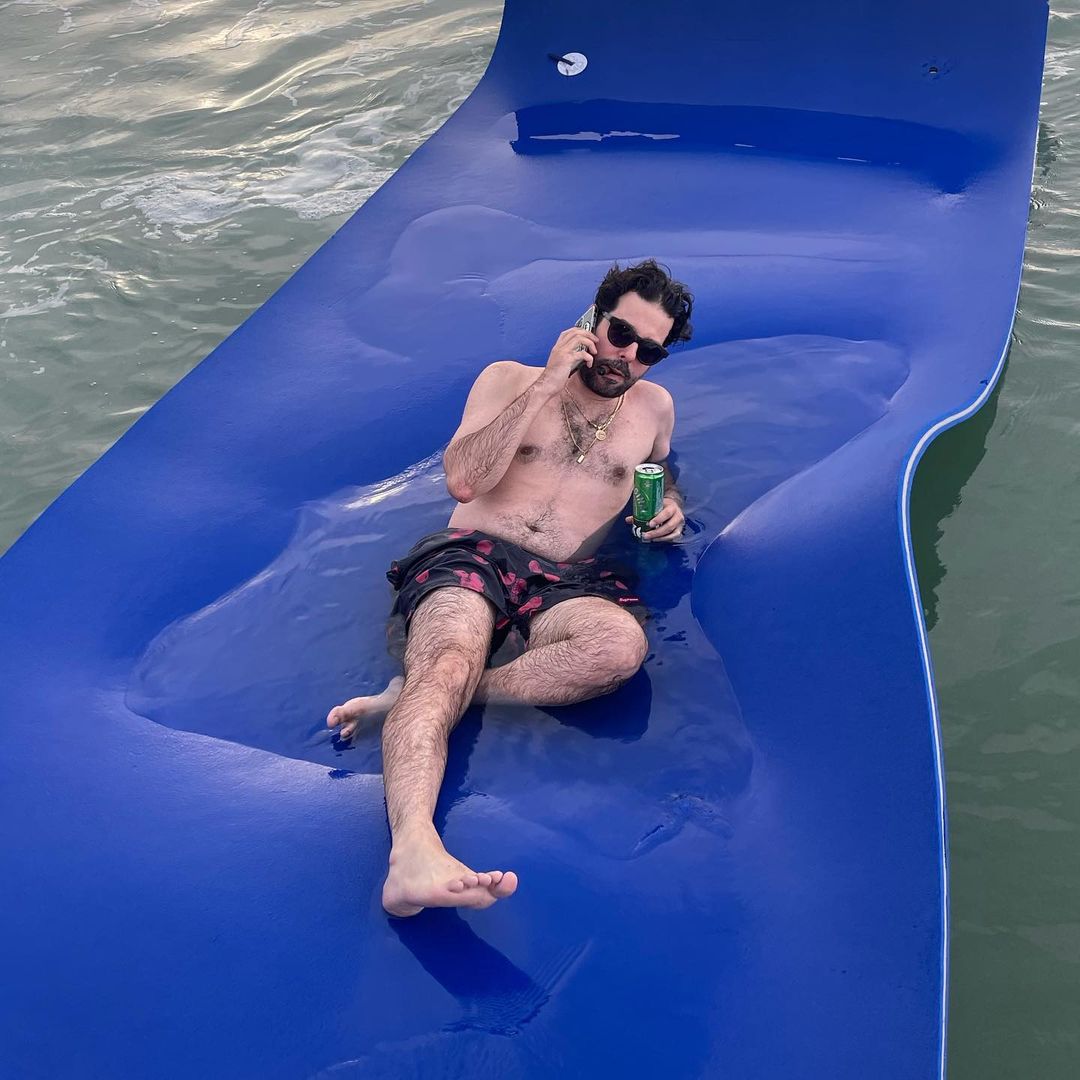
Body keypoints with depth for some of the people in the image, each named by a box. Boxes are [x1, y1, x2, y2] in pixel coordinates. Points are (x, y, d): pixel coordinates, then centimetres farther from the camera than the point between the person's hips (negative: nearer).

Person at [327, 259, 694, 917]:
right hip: (472, 556, -2)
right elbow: (463, 480, 0)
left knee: (622, 645, -37)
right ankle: (414, 849, -62)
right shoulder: (511, 379, 16)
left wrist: (670, 506, 18)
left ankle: (411, 699, -33)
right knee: (451, 657, -38)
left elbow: (662, 474, 45)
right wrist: (546, 385, -2)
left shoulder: (652, 406, 24)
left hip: (565, 582, 2)